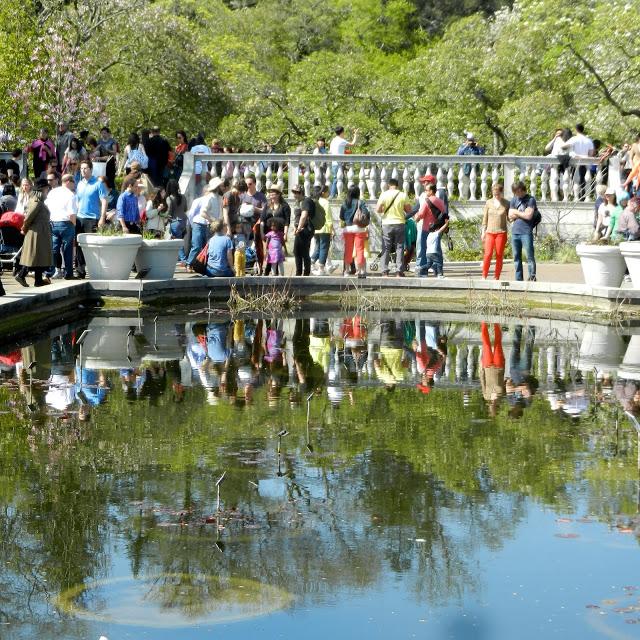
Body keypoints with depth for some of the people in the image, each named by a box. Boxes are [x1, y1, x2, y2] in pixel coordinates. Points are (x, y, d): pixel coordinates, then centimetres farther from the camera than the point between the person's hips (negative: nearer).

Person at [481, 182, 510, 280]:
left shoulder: (506, 204, 2)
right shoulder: (489, 203, 5)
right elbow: (485, 218, 9)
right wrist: (483, 232, 6)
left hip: (501, 232, 0)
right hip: (490, 232, 0)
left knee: (499, 256, 1)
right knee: (488, 254, -10)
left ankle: (497, 277, 7)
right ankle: (484, 276, -3)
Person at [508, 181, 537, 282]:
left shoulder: (530, 200, -1)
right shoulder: (514, 200, 14)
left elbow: (528, 216, -11)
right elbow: (510, 217, 9)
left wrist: (516, 212, 1)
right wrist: (522, 214, -4)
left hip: (526, 232, -5)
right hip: (515, 232, 5)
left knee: (530, 256, -6)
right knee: (516, 257, 7)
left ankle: (532, 277, -3)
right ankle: (519, 279, 12)